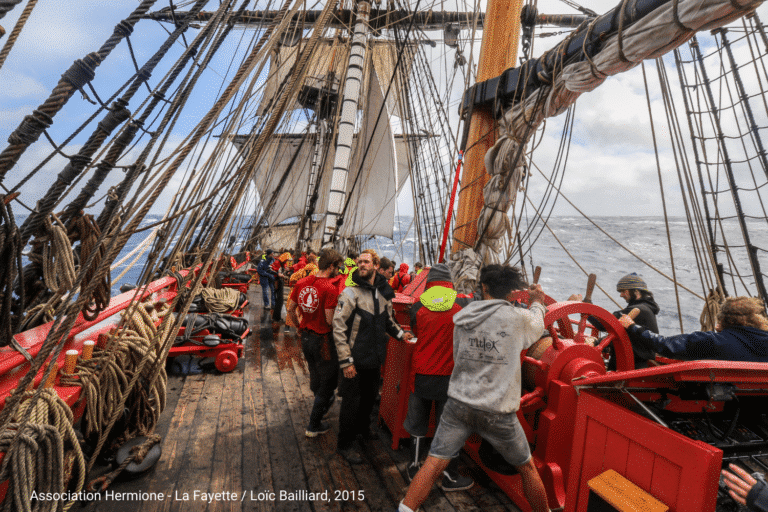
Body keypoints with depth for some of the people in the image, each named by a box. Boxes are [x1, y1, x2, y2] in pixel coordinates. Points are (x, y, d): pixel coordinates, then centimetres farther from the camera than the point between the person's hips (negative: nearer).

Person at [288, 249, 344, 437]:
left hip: (305, 336, 7)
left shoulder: (301, 283, -1)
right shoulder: (330, 289, -23)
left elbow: (290, 310, 6)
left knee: (315, 374, 29)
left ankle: (322, 401, 55)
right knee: (328, 379, 11)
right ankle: (313, 426, 20)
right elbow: (329, 320, -24)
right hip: (322, 339, -7)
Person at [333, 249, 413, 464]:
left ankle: (363, 428, 48)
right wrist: (345, 360, -20)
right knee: (351, 402, 6)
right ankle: (345, 444, 25)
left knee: (370, 396, 22)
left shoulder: (383, 292, 3)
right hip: (356, 359, -6)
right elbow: (338, 327, -18)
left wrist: (400, 333, 0)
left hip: (374, 358, 6)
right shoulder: (351, 292, -16)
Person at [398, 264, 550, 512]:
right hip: (497, 411, -2)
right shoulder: (518, 318, -11)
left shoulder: (462, 318, 0)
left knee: (433, 464, 7)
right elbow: (538, 325, 14)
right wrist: (537, 301, 33)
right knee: (527, 468, 21)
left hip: (458, 404, 3)